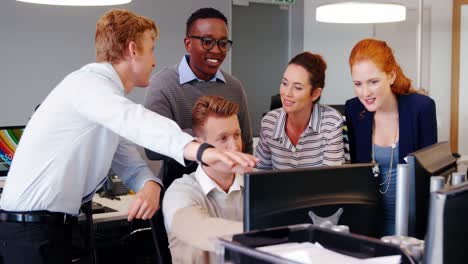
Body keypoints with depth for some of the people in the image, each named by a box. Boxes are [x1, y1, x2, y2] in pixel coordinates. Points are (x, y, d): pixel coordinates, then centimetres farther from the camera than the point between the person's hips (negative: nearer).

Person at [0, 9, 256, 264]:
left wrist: (150, 185, -14)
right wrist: (201, 150, -52)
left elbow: (129, 162, 10)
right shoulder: (88, 83, -17)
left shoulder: (107, 93, 14)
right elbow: (133, 120, -38)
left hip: (57, 224, 9)